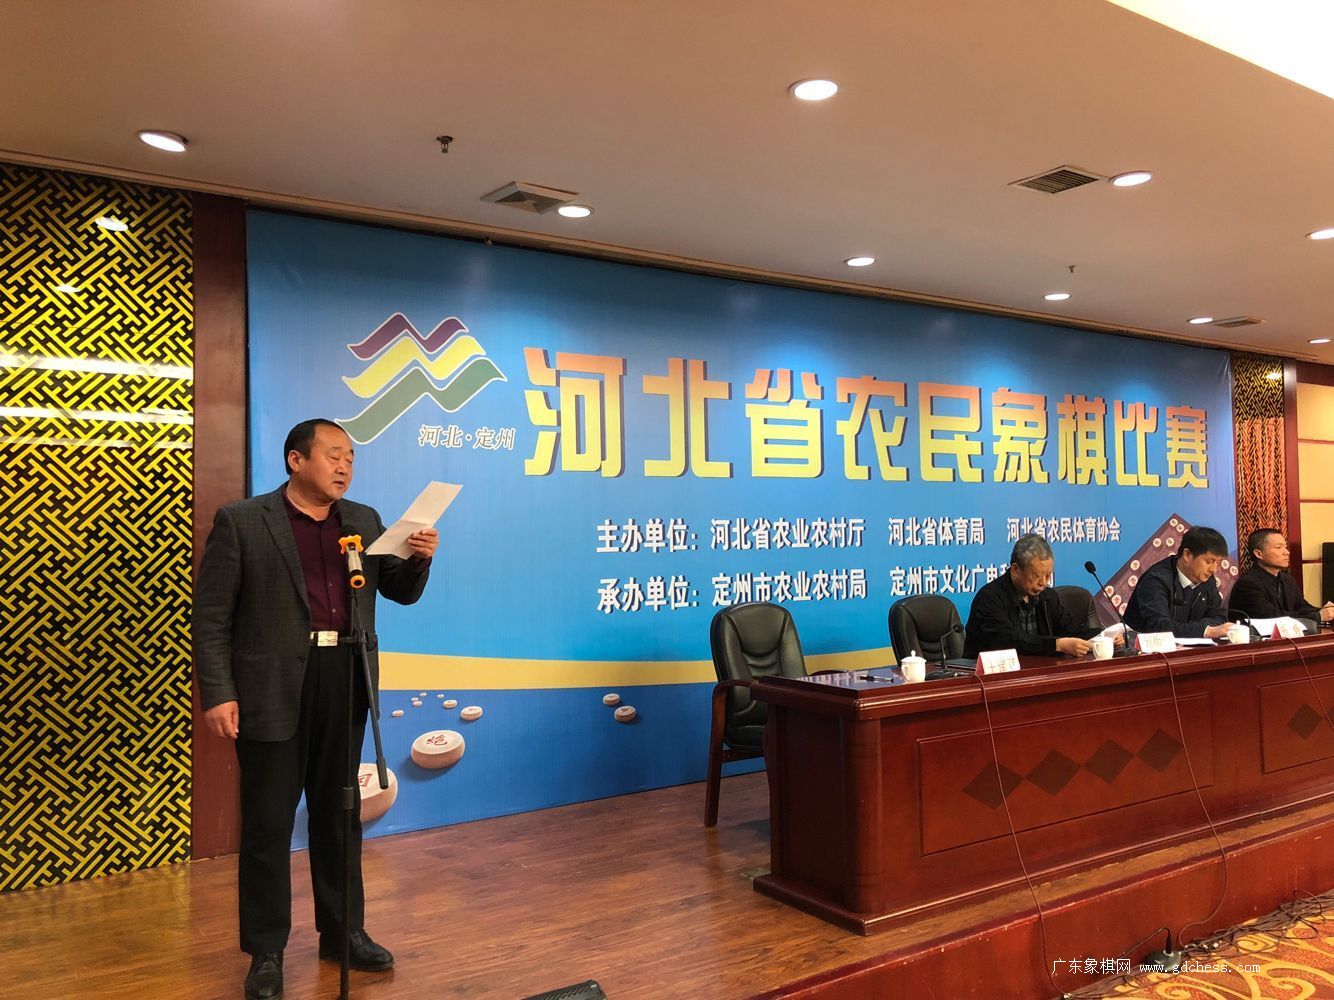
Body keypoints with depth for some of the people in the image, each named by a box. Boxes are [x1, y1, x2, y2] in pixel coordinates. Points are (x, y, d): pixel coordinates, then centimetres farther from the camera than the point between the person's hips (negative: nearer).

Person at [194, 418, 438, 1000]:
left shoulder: (364, 521, 9)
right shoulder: (241, 522, -5)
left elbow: (402, 592, 12)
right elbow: (211, 617, -6)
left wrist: (420, 558, -9)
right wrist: (218, 694, -12)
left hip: (345, 686, 4)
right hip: (273, 691, -4)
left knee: (339, 815, 15)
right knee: (268, 824, 6)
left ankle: (343, 931, 30)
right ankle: (266, 952, 21)